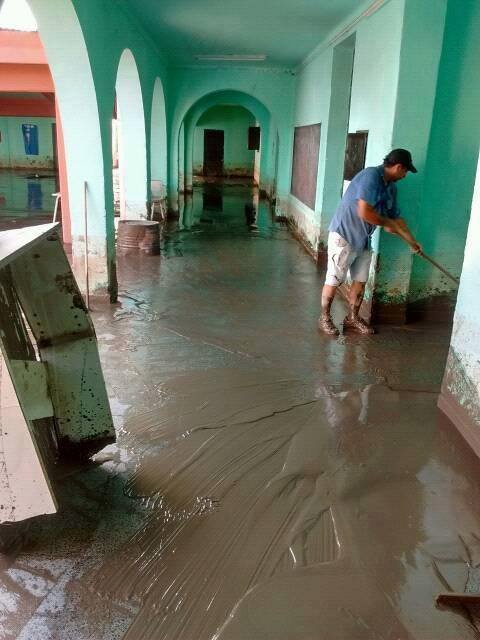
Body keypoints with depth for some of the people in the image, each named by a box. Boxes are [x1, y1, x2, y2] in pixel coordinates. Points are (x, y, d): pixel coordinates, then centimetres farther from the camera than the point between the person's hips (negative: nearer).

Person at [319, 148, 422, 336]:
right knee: (334, 280, 0)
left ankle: (352, 319, 24)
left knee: (360, 280, 12)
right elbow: (364, 212, -28)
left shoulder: (391, 187, 8)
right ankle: (324, 318, 13)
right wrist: (387, 224, -13)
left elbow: (396, 218, 17)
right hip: (343, 235, -9)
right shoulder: (371, 176, -20)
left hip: (363, 240, 9)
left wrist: (412, 241, 17)